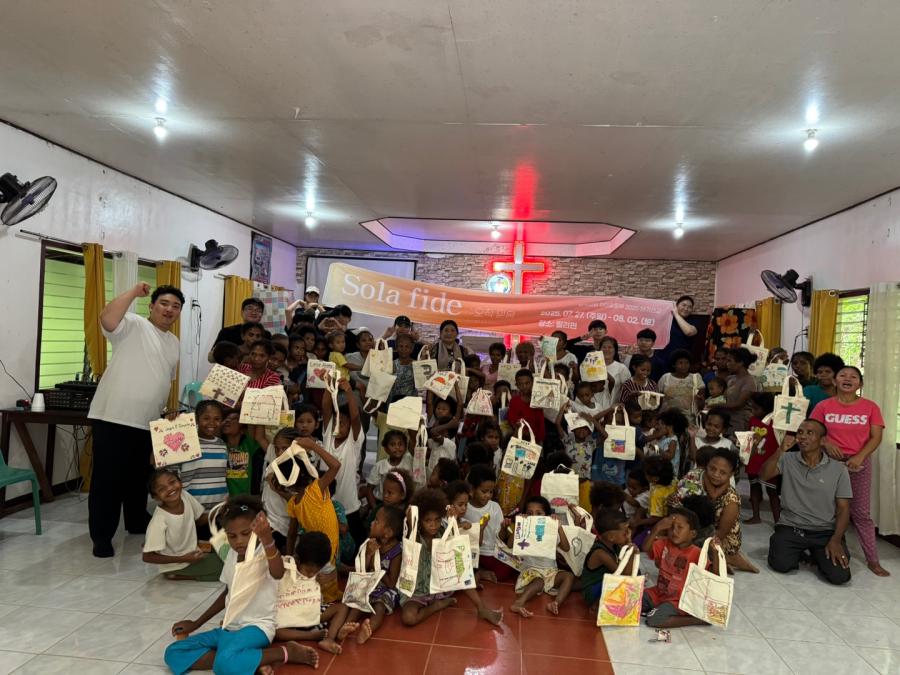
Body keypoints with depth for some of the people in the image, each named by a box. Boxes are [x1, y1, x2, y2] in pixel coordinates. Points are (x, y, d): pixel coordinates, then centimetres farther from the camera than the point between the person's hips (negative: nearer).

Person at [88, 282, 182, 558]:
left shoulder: (174, 343, 16)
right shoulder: (133, 325, -6)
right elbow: (106, 318, -28)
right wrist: (134, 291, -21)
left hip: (146, 422, 7)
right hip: (112, 418, -7)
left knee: (138, 476, 20)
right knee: (107, 478, -1)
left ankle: (137, 521, 35)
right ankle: (102, 536, 8)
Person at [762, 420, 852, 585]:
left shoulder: (838, 469, 0)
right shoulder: (787, 460, 2)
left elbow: (843, 509, 0)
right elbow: (764, 475, -13)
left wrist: (835, 540, -13)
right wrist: (780, 450, -25)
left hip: (825, 531, 0)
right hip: (790, 527, 0)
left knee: (839, 575, -19)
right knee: (781, 565, -22)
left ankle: (817, 554, 15)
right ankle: (798, 551, 14)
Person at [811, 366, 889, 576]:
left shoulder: (870, 407, 1)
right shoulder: (824, 406, 1)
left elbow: (876, 437, -4)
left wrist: (859, 457, -16)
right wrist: (826, 443, -17)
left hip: (859, 463, 0)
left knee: (861, 512, 4)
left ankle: (873, 560, 13)